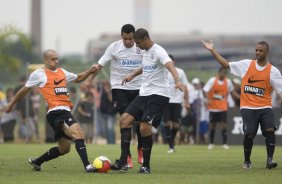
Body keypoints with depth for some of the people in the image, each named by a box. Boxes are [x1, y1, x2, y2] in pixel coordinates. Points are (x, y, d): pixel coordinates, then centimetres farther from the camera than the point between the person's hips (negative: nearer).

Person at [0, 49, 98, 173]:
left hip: (65, 111, 9)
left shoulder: (62, 72, 22)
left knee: (64, 149, 15)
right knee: (78, 134, -28)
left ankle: (36, 162, 34)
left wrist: (89, 72, 20)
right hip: (56, 112, -9)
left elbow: (77, 78, 38)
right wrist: (11, 104, 21)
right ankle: (87, 166, -37)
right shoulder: (39, 74, 2)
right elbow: (25, 90, 13)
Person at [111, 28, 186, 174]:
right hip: (144, 94, 9)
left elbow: (170, 66, -32)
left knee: (144, 127, -17)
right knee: (124, 119, -3)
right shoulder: (146, 52, 14)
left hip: (158, 95, -9)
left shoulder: (158, 51, -14)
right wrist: (133, 74, 33)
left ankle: (146, 166, -1)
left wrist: (177, 81, -49)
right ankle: (123, 163, -5)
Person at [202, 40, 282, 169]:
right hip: (248, 107, 0)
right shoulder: (246, 64, 6)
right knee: (249, 134, -13)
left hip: (264, 107, 0)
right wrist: (213, 51, 7)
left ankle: (269, 160, -17)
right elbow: (226, 64, 11)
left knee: (270, 129, -23)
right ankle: (247, 161, 9)